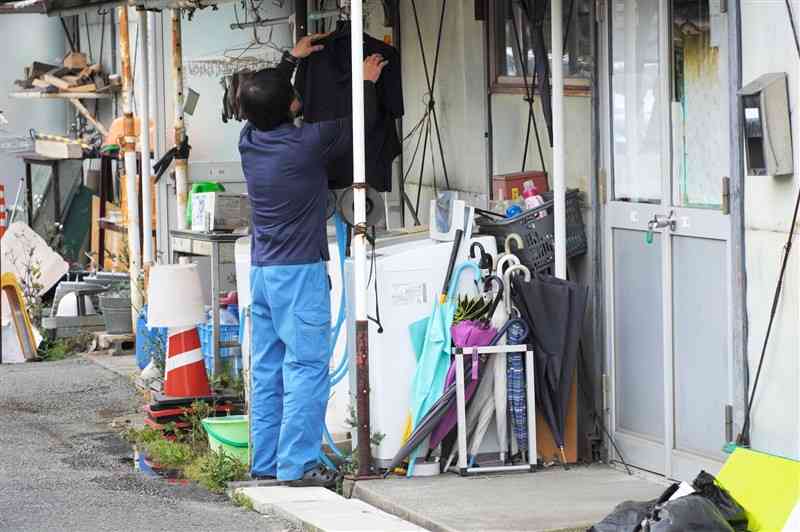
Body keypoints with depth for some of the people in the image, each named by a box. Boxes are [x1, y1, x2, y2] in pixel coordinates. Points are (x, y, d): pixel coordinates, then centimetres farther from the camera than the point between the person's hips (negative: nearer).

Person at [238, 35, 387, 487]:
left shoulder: (249, 140, 4)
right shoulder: (306, 143, -14)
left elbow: (262, 99, 26)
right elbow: (359, 125, -1)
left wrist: (293, 58, 34)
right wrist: (368, 83, 16)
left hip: (263, 271, 7)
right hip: (300, 271, -7)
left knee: (267, 370, 10)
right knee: (307, 367, -6)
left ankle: (266, 462, 12)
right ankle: (297, 463, -9)